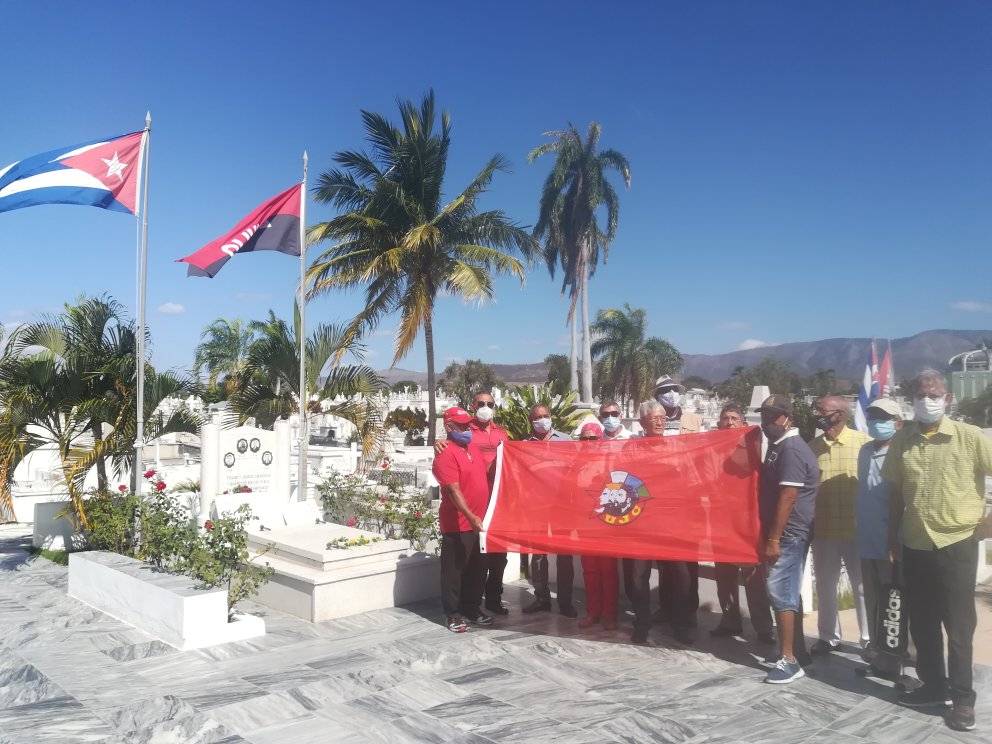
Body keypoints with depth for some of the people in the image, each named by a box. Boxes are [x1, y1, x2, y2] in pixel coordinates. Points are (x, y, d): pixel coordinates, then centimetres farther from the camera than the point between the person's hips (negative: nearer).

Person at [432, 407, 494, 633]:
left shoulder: (471, 449, 11)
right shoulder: (446, 454, -16)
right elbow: (453, 490, -23)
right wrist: (470, 517, -30)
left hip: (477, 522, 8)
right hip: (457, 524, -8)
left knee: (475, 570, 17)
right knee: (453, 570, 4)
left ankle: (472, 609, 29)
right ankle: (453, 614, 14)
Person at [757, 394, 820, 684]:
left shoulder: (792, 449, -18)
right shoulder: (778, 445, 14)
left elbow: (787, 497, -22)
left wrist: (773, 539, -22)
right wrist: (770, 536, 18)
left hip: (788, 535, -10)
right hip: (785, 534, 10)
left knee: (780, 592, -9)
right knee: (789, 593, 15)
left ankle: (789, 660, -4)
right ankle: (796, 648, 25)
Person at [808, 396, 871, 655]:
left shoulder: (864, 443, -8)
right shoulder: (812, 447, 3)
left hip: (857, 530, -3)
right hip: (823, 531, 4)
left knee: (863, 587, 9)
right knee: (825, 587, 14)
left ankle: (869, 639, 24)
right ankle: (829, 637, 28)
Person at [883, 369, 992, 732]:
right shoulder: (901, 440, 2)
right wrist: (893, 536, 8)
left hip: (956, 544, -4)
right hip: (915, 546, 4)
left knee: (958, 626, 5)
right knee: (921, 623, 14)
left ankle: (962, 698, 18)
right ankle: (933, 685, 30)